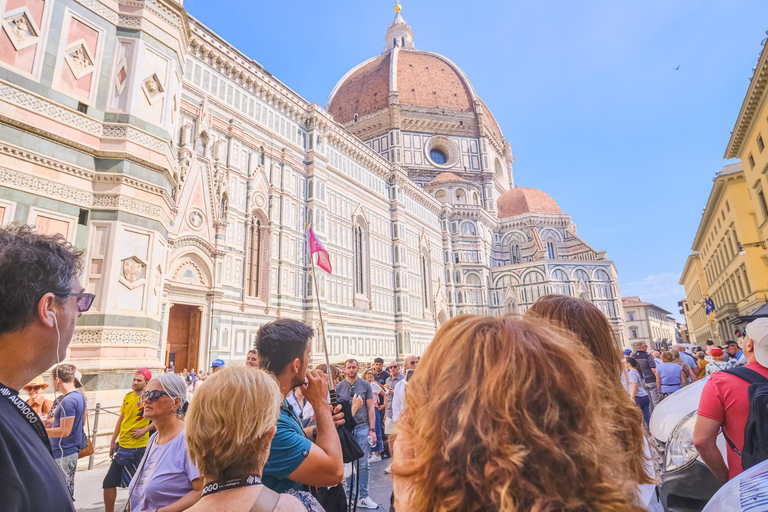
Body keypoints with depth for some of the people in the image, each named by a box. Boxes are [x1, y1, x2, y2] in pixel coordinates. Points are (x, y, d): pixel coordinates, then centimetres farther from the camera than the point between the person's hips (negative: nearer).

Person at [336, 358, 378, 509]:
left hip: (363, 427, 0)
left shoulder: (365, 385, 0)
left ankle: (363, 497, 15)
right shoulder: (339, 387, 1)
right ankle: (349, 495, 23)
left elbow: (371, 408, 1)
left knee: (363, 464, 4)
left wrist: (372, 429, -4)